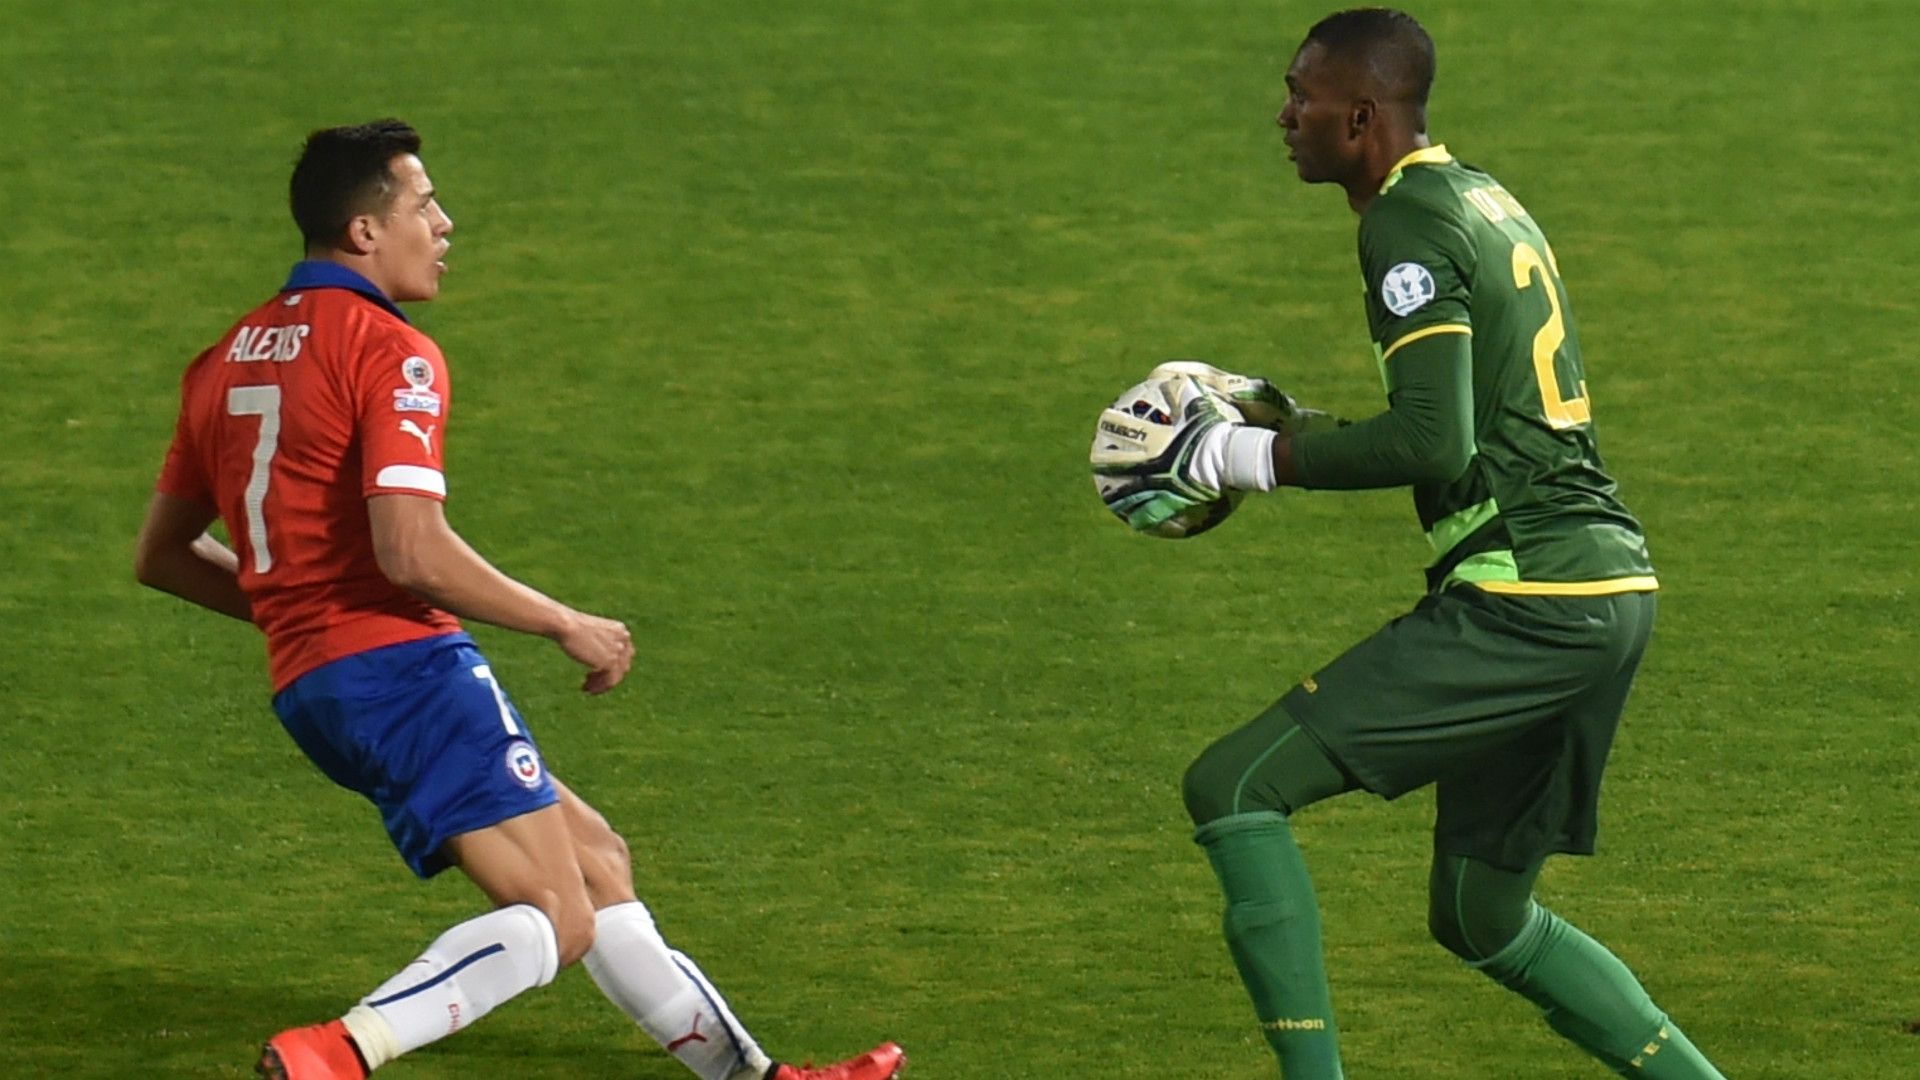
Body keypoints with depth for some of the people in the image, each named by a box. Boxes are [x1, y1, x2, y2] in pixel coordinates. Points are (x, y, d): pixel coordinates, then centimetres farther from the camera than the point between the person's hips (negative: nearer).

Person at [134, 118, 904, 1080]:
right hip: (404, 666, -9)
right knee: (558, 920, -11)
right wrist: (567, 627, -11)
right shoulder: (390, 353, -11)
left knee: (596, 862, 17)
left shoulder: (226, 361, 16)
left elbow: (161, 554, 21)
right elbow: (411, 551, -22)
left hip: (310, 688, 9)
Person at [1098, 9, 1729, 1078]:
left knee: (1233, 788, -9)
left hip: (1520, 605, -10)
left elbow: (1436, 443, -21)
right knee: (1484, 918, 20)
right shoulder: (1486, 200, 19)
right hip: (1610, 588, 10)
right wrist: (1294, 426, 22)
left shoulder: (1409, 225, -10)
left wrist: (1247, 454, -12)